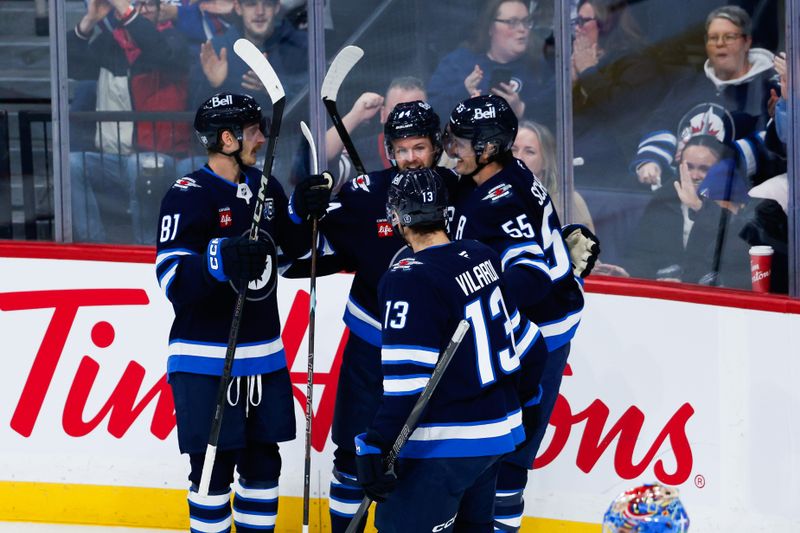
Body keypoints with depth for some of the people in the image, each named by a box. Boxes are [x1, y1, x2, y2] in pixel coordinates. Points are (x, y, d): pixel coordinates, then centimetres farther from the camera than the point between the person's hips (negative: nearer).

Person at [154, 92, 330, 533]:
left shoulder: (265, 187, 9)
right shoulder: (188, 196, -14)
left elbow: (294, 247, 21)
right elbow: (172, 280, -22)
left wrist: (302, 211, 1)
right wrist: (220, 258, -40)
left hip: (263, 355, 7)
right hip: (205, 359, -7)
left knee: (262, 460, 12)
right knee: (214, 466, -3)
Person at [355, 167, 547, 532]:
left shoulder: (409, 280, -19)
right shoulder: (485, 258, 5)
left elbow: (408, 380, -25)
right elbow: (528, 340, 15)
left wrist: (375, 447, -24)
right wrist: (527, 400, 29)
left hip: (445, 446, -9)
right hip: (500, 431, 9)